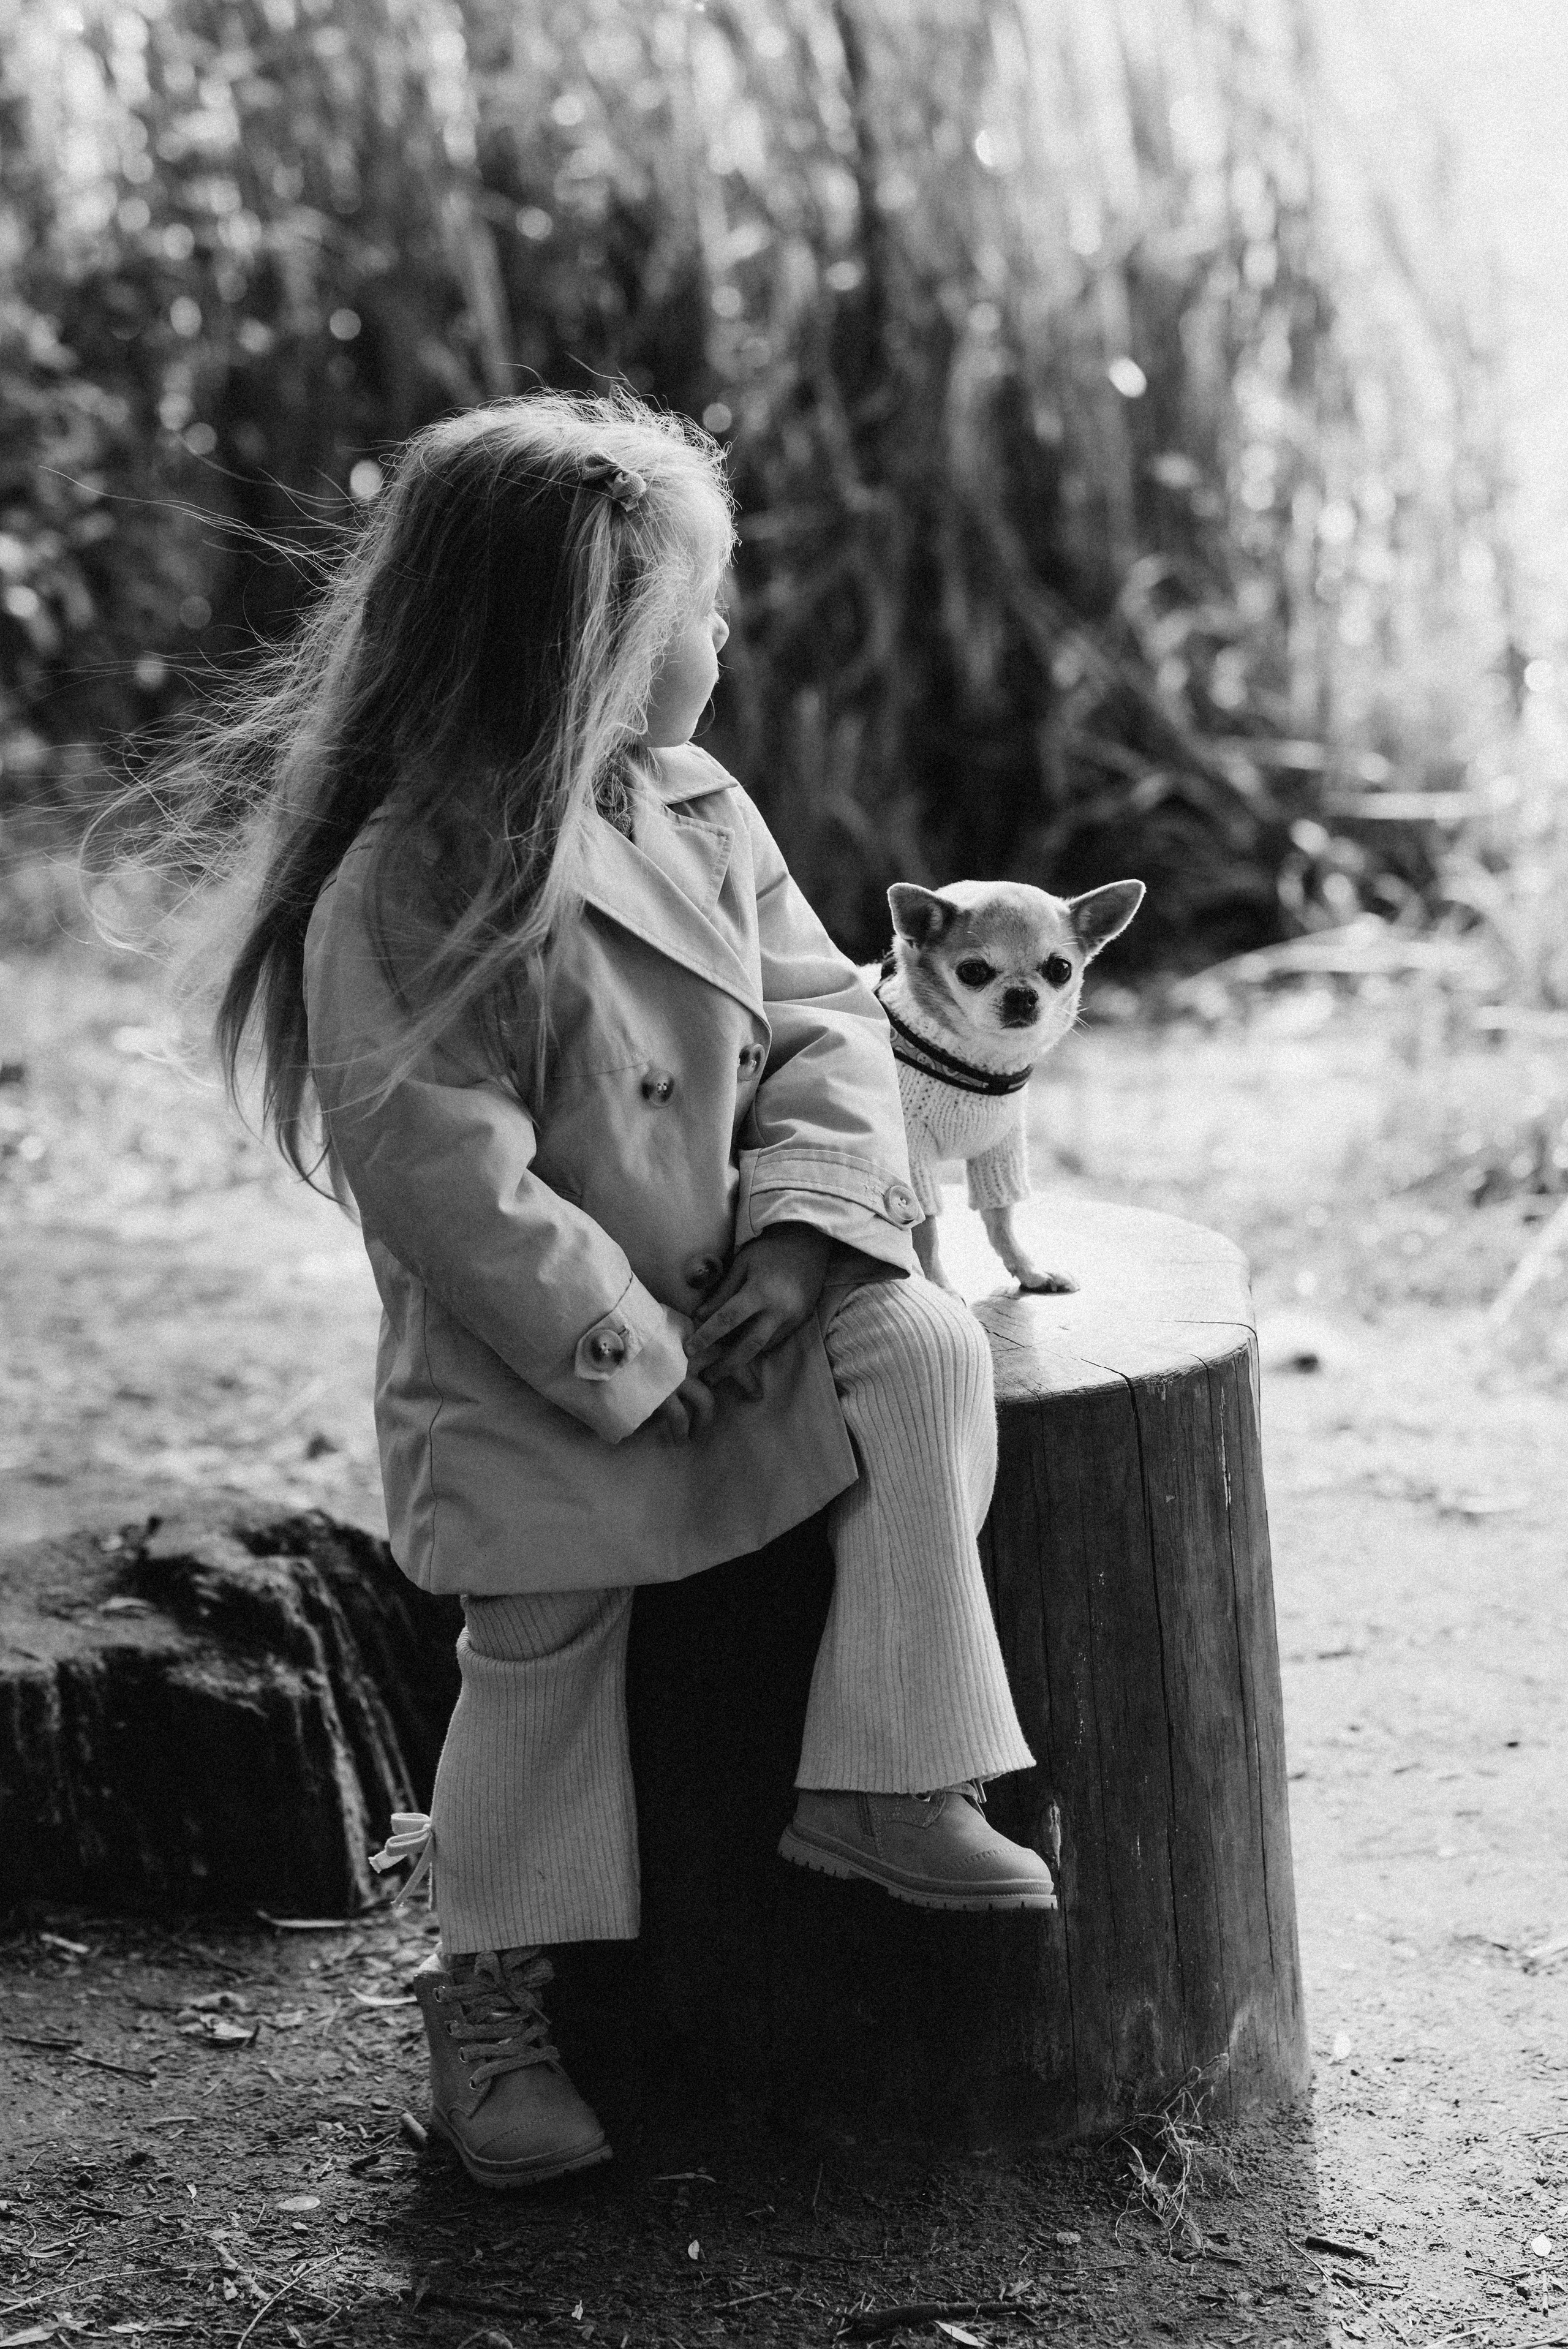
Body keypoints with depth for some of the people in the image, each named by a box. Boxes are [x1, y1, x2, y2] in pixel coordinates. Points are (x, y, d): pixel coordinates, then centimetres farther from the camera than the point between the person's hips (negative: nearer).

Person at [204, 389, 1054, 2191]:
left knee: (924, 1351, -17)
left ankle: (883, 1782, -13)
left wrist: (802, 1231, -13)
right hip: (533, 1370, -6)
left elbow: (822, 1018, 5)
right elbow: (452, 1191, -22)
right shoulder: (402, 897, -20)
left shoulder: (698, 816, 3)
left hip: (733, 1312, 6)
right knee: (552, 1639, -3)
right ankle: (488, 1996, 19)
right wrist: (633, 1353, -20)